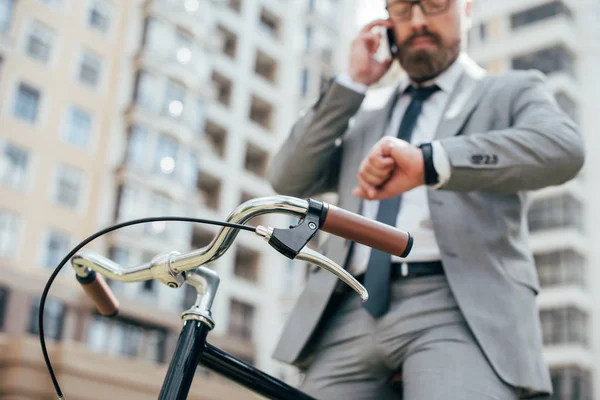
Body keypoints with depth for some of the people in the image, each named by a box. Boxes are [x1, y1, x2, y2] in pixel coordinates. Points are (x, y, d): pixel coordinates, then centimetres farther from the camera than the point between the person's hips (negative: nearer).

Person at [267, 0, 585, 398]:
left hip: (462, 310, -4)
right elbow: (289, 180, 14)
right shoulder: (362, 111, 27)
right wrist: (351, 82, 9)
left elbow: (563, 147, -9)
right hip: (353, 315, 4)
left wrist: (429, 162, -23)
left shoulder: (513, 92, 15)